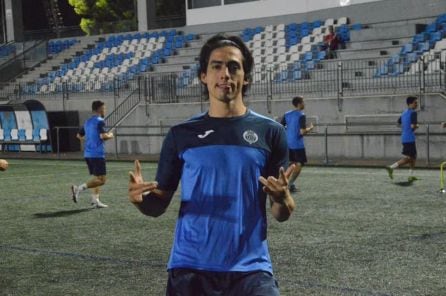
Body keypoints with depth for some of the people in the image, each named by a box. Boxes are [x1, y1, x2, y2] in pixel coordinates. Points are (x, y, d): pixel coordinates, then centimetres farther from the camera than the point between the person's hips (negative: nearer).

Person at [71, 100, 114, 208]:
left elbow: (79, 135, 24)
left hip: (88, 154, 9)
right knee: (101, 180, -8)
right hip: (97, 154, -9)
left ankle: (95, 200, 10)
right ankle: (79, 188, -21)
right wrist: (110, 135, -2)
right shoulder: (100, 121, -9)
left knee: (96, 177, 17)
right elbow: (103, 136, -22)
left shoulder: (88, 122, 16)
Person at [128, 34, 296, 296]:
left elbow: (282, 215, 4)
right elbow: (159, 205, 8)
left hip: (250, 269, -1)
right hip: (190, 269, 1)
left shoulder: (270, 132, 2)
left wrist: (282, 198, -18)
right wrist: (141, 199, -13)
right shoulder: (181, 134, 5)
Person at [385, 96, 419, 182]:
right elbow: (413, 126, -24)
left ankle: (411, 175, 18)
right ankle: (391, 168, -15)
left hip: (404, 138, 10)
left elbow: (398, 123, 23)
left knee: (413, 156, 17)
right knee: (408, 158, -6)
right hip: (410, 138, -10)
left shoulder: (404, 113, 14)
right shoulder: (413, 113, -13)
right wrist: (417, 126, -1)